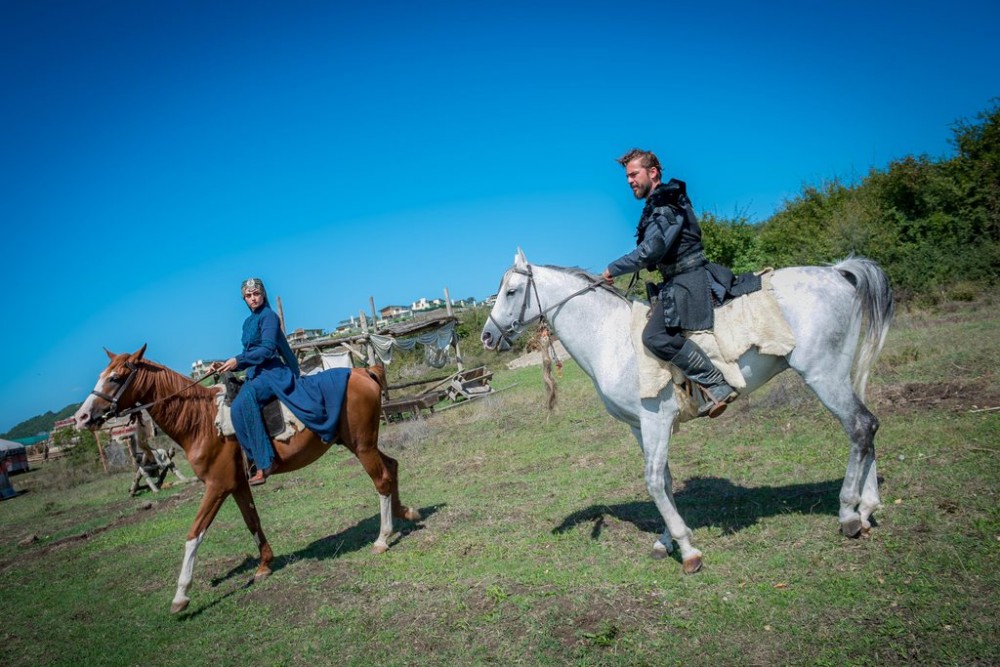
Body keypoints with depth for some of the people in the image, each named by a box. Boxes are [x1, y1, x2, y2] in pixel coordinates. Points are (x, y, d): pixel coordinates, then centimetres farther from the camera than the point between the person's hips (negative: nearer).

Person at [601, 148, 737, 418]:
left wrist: (613, 269, -12)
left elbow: (649, 251, -21)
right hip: (676, 281, 11)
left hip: (687, 280, -11)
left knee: (656, 336, -24)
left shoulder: (667, 204, -12)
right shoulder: (657, 204, 19)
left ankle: (716, 386, -20)